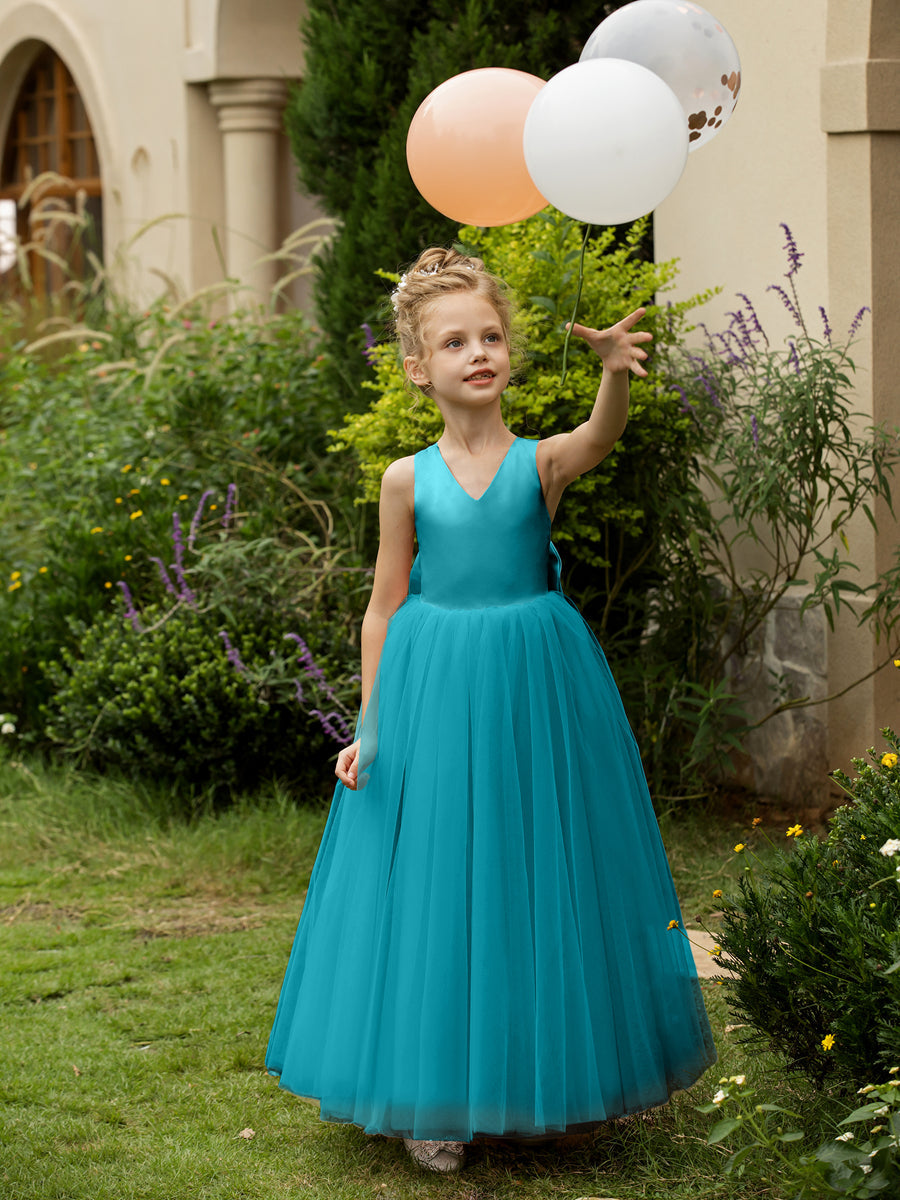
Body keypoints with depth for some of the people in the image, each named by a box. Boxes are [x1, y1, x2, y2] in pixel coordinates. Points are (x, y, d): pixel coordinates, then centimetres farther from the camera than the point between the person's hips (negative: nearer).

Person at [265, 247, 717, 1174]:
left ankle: (532, 1085, 25)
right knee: (436, 887, 4)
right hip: (432, 693, 0)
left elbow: (601, 436, -27)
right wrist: (369, 728, 3)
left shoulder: (541, 462, -4)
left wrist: (615, 369, -49)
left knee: (535, 879, 7)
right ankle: (433, 1101, 17)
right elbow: (385, 606, 5)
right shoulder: (409, 480, -1)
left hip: (530, 692, 0)